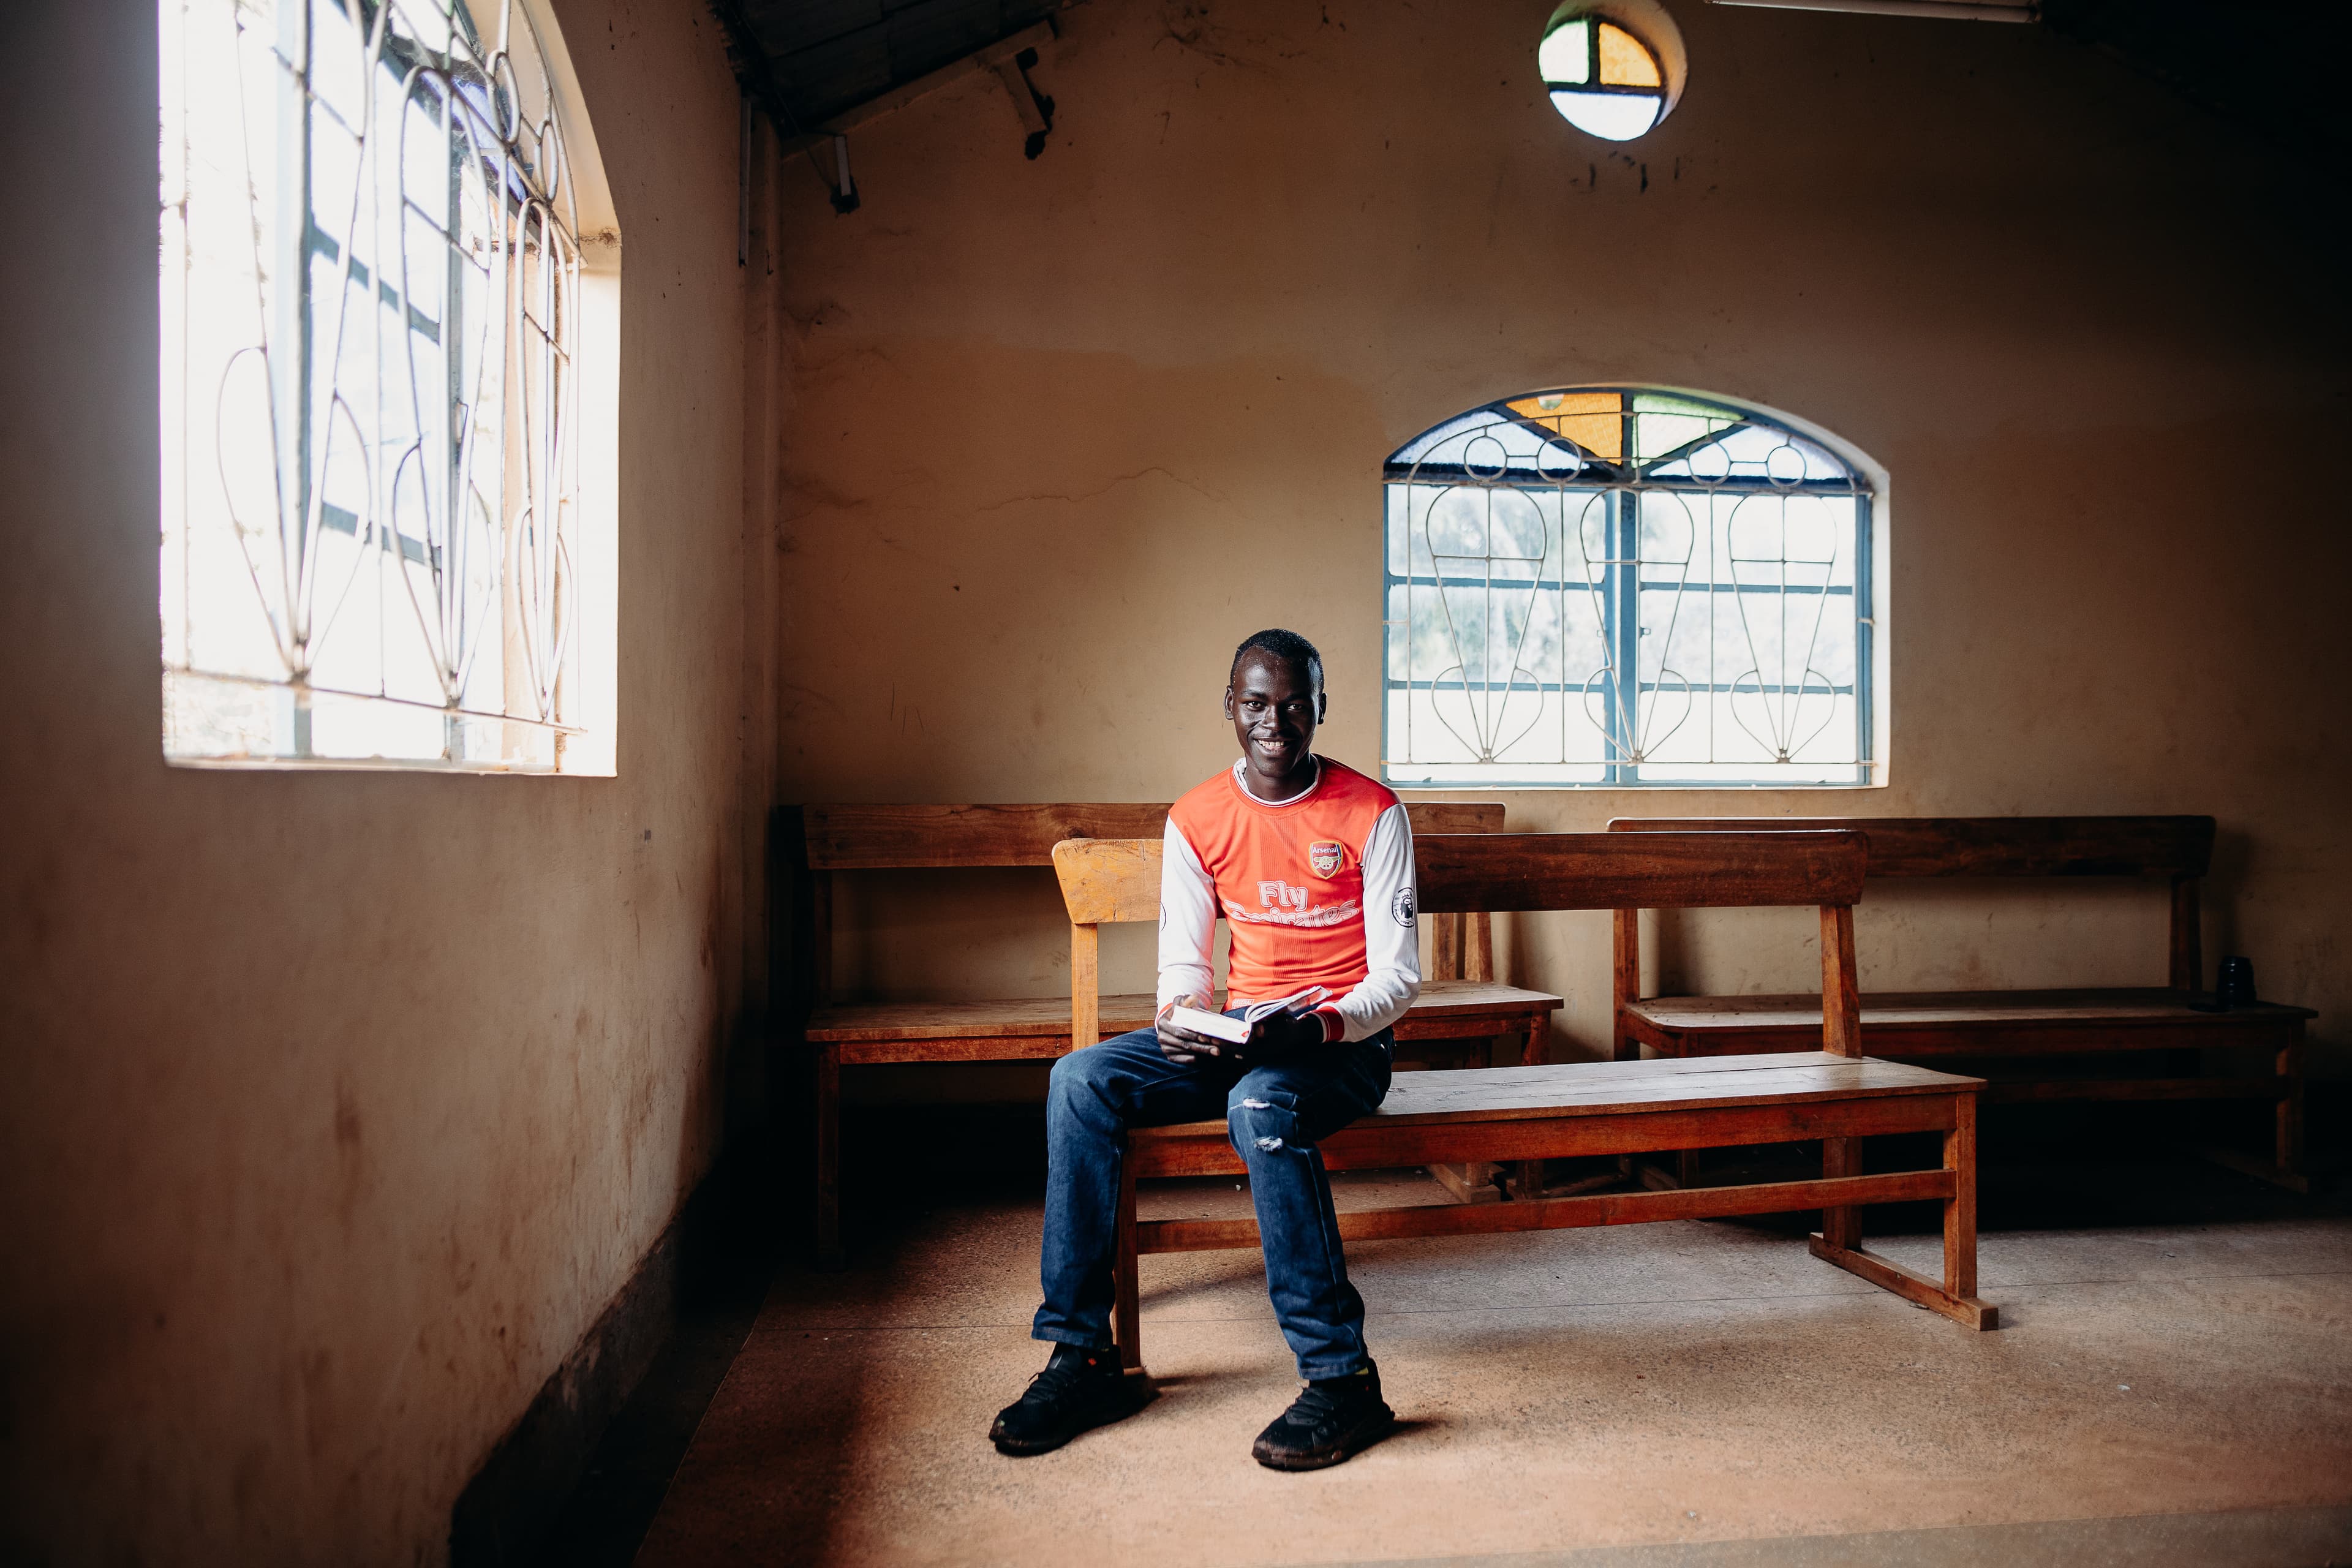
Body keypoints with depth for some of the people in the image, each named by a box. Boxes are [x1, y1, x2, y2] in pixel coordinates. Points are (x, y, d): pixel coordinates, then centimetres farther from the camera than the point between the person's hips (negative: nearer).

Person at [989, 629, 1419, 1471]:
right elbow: (1182, 960, 7)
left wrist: (1317, 1027, -26)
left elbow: (1398, 976, -7)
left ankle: (1341, 1378, -25)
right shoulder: (1197, 819, 4)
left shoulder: (1371, 813, -6)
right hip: (1238, 1034, 5)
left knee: (1260, 1105, -37)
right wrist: (1178, 1019, -17)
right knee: (1081, 1078, -19)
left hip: (1344, 1041, -4)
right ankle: (1081, 1356, -14)